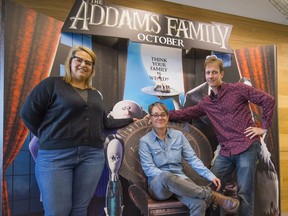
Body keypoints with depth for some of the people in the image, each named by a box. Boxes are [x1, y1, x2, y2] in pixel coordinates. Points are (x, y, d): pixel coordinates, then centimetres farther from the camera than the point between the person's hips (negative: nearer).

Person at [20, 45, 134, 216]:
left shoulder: (96, 94, 17)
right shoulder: (52, 84, 2)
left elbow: (105, 122, 22)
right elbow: (28, 113, -1)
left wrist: (130, 120, 24)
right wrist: (51, 138, -1)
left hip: (92, 156, 4)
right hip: (56, 155, -4)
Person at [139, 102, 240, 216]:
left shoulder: (178, 135, 8)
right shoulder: (145, 141, -1)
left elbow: (192, 158, 4)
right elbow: (148, 169, -8)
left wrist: (210, 175, -10)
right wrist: (167, 177, -24)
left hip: (180, 180, 2)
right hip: (158, 185, -2)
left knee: (199, 204, -32)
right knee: (165, 177, -40)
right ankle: (213, 196, -27)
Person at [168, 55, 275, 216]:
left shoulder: (238, 89, -2)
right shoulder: (206, 103, 13)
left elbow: (268, 100, -1)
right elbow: (185, 113, 13)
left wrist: (264, 127, -4)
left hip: (247, 147, -5)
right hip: (226, 152, 5)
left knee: (244, 193, -1)